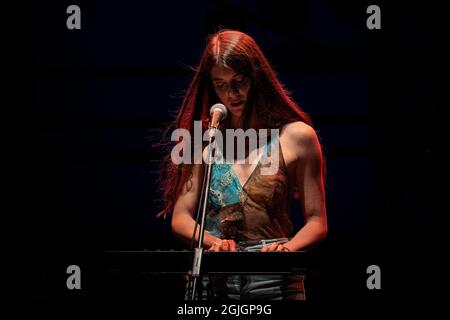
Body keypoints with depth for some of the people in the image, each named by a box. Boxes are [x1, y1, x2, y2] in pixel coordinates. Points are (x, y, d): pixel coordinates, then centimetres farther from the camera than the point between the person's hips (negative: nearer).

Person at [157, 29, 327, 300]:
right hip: (213, 284, 2)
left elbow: (317, 223, 6)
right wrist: (214, 242, -11)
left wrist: (287, 248, -15)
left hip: (273, 283, -2)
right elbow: (181, 219, 10)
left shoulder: (296, 137, 6)